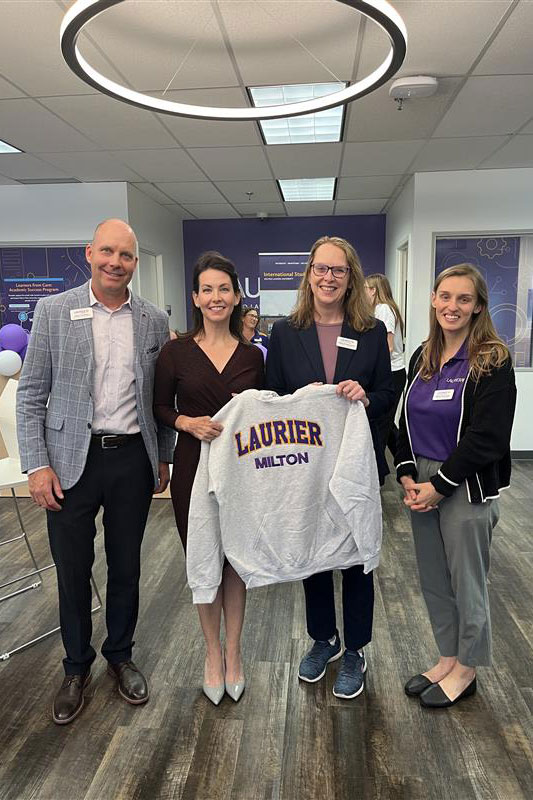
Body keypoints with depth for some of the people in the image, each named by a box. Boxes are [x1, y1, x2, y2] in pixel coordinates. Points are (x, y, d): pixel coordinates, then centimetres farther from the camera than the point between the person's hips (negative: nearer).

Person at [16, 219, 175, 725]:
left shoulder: (155, 321, 3)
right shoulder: (53, 311, -3)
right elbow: (31, 395, -3)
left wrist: (163, 457, 10)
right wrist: (36, 465, -8)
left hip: (133, 458, 2)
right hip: (71, 462, -1)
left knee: (126, 568, 15)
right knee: (72, 571, 11)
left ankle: (120, 655, 38)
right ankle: (76, 667, 35)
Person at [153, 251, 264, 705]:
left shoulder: (252, 355, 2)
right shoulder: (177, 351, -3)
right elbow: (160, 407, 2)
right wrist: (187, 422, -15)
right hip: (194, 467, -1)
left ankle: (233, 652, 31)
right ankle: (212, 651, 32)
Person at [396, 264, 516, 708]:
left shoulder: (492, 362, -12)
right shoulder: (422, 358, 7)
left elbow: (487, 438, -17)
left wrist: (439, 485, -16)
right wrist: (408, 477, -2)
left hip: (467, 489, -6)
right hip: (422, 485, 6)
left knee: (466, 581, 10)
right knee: (433, 579, 17)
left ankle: (466, 669, 31)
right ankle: (448, 657, 37)